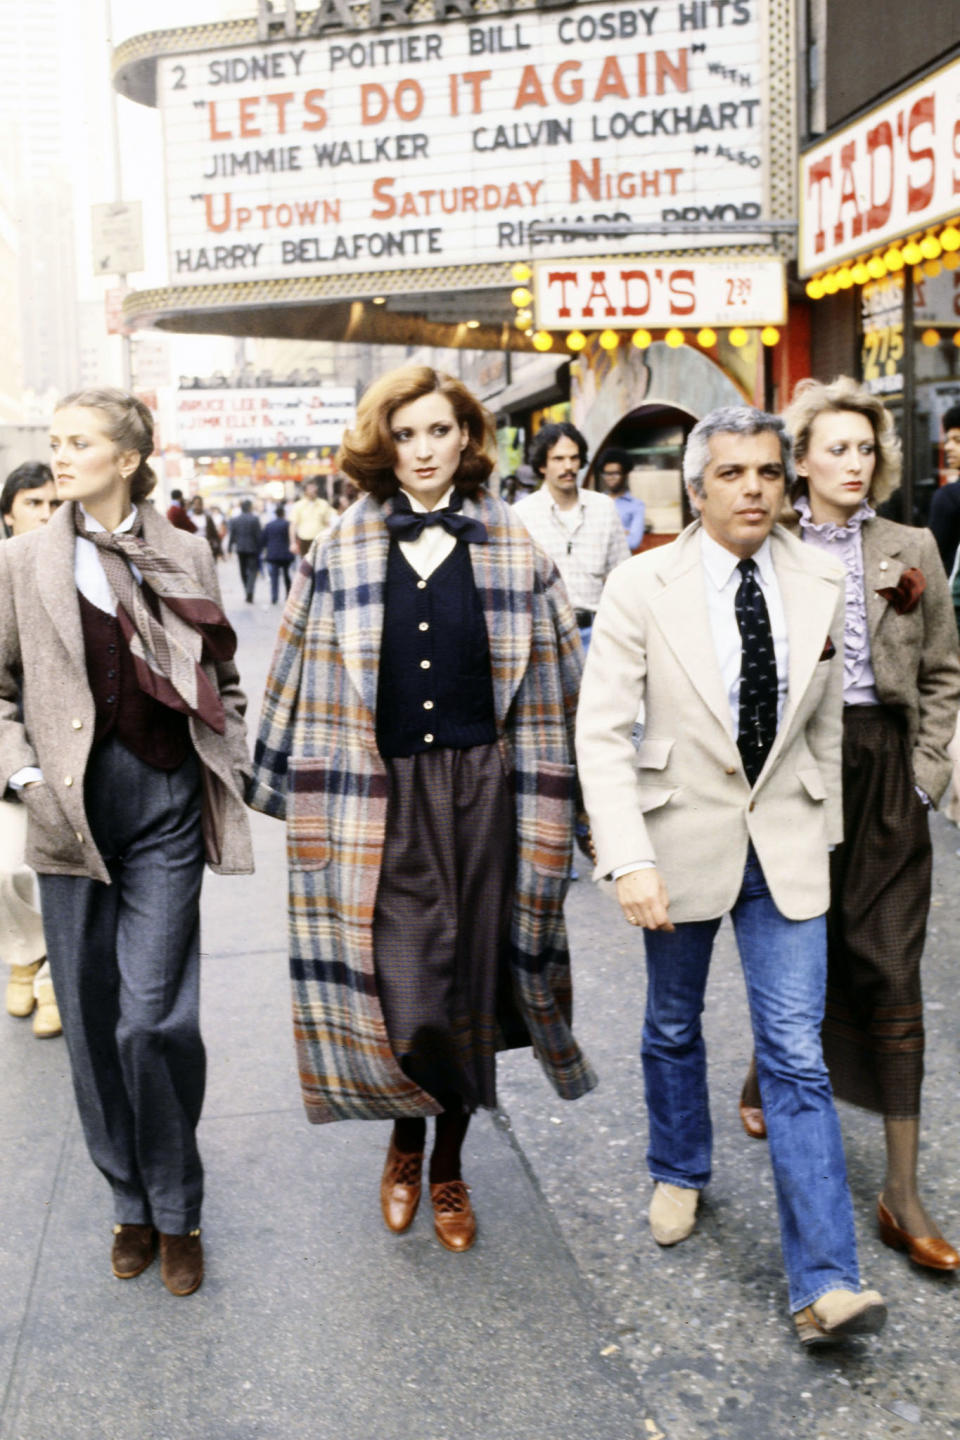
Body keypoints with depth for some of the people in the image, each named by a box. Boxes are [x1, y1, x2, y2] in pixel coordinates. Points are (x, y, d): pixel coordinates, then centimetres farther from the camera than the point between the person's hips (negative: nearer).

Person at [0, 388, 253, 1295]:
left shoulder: (184, 556, 4)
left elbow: (221, 677, 13)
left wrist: (233, 767, 4)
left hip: (166, 806, -1)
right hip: (73, 810, 1)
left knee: (156, 1018, -5)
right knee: (91, 1022, 8)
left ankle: (176, 1211, 15)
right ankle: (130, 1201, 28)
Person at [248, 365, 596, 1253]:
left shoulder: (511, 549, 3)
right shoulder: (344, 552, 2)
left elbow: (550, 681, 5)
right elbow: (306, 682, 6)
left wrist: (547, 799, 2)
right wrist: (285, 786, 5)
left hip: (481, 788, 1)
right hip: (380, 797, -1)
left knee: (471, 984, 9)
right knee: (403, 998, -6)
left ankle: (448, 1167, 31)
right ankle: (407, 1136, 27)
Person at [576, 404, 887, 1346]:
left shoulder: (818, 586, -3)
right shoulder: (643, 587, -12)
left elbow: (826, 724, 8)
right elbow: (602, 731, -15)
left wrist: (824, 833, 12)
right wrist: (630, 860, -23)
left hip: (785, 844, 1)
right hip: (683, 837, -1)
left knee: (796, 1054, -2)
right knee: (673, 1028, 18)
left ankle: (823, 1284, 4)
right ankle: (679, 1175, 45)